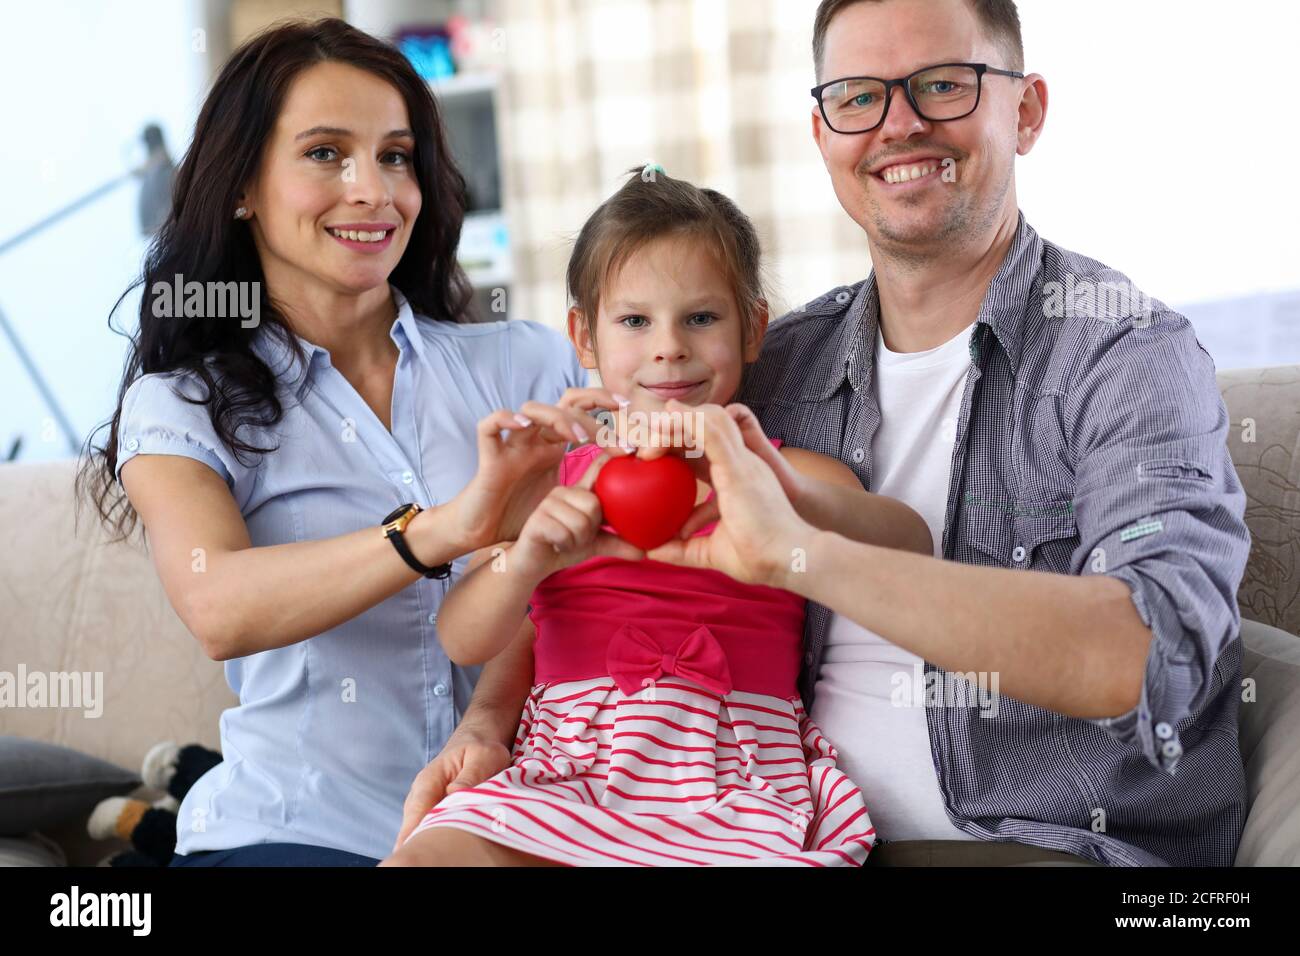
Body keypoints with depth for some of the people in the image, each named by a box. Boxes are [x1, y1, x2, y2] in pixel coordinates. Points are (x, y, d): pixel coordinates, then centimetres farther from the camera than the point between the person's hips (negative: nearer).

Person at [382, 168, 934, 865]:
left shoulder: (785, 477, 9)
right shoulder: (552, 481, 14)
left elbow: (912, 550, -11)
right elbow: (464, 643, 4)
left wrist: (783, 487, -31)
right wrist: (527, 560, -20)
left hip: (736, 787, -2)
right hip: (564, 775, 2)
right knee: (422, 856, -22)